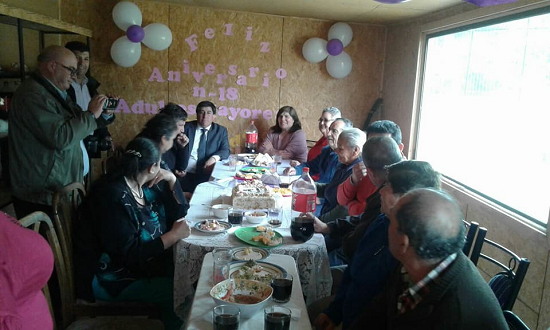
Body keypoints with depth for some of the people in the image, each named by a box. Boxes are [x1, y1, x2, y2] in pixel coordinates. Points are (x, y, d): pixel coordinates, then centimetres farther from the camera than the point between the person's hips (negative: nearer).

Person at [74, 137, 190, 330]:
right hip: (111, 279, -8)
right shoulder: (113, 196, -24)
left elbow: (177, 213, 10)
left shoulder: (142, 187, 3)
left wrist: (172, 179, -3)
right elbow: (130, 254, -26)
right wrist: (174, 236, -22)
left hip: (139, 262, 9)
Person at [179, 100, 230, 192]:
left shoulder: (221, 131, 10)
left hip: (207, 176, 1)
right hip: (186, 174, 0)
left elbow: (225, 151, 0)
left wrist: (214, 158, -20)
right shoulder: (187, 127, 9)